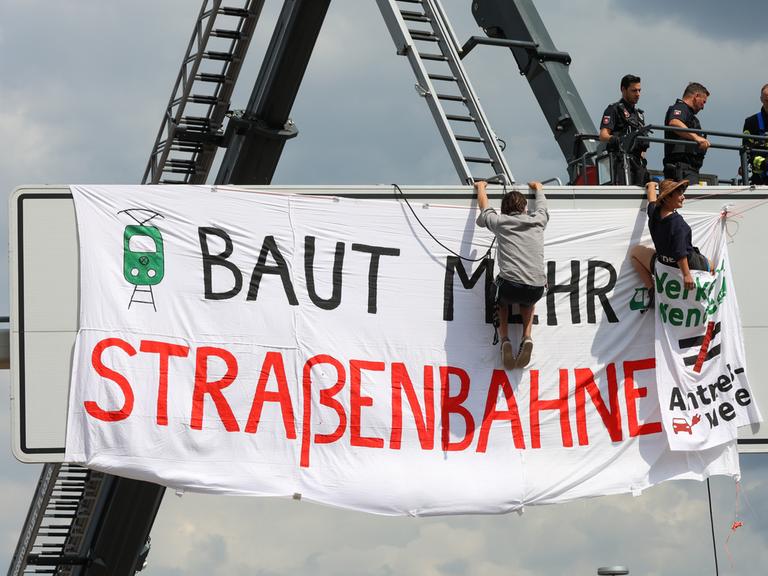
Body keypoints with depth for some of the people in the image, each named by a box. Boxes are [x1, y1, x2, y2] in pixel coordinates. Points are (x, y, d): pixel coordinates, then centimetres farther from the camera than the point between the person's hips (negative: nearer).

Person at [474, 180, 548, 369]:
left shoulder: (500, 222, 10)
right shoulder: (537, 221, 16)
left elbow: (484, 208, 33)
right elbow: (542, 204, 41)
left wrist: (481, 187, 52)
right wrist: (538, 188, 62)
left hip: (510, 287, -2)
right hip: (536, 289, 2)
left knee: (501, 298, 35)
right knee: (528, 300, 38)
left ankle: (504, 339, 12)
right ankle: (527, 337, 14)